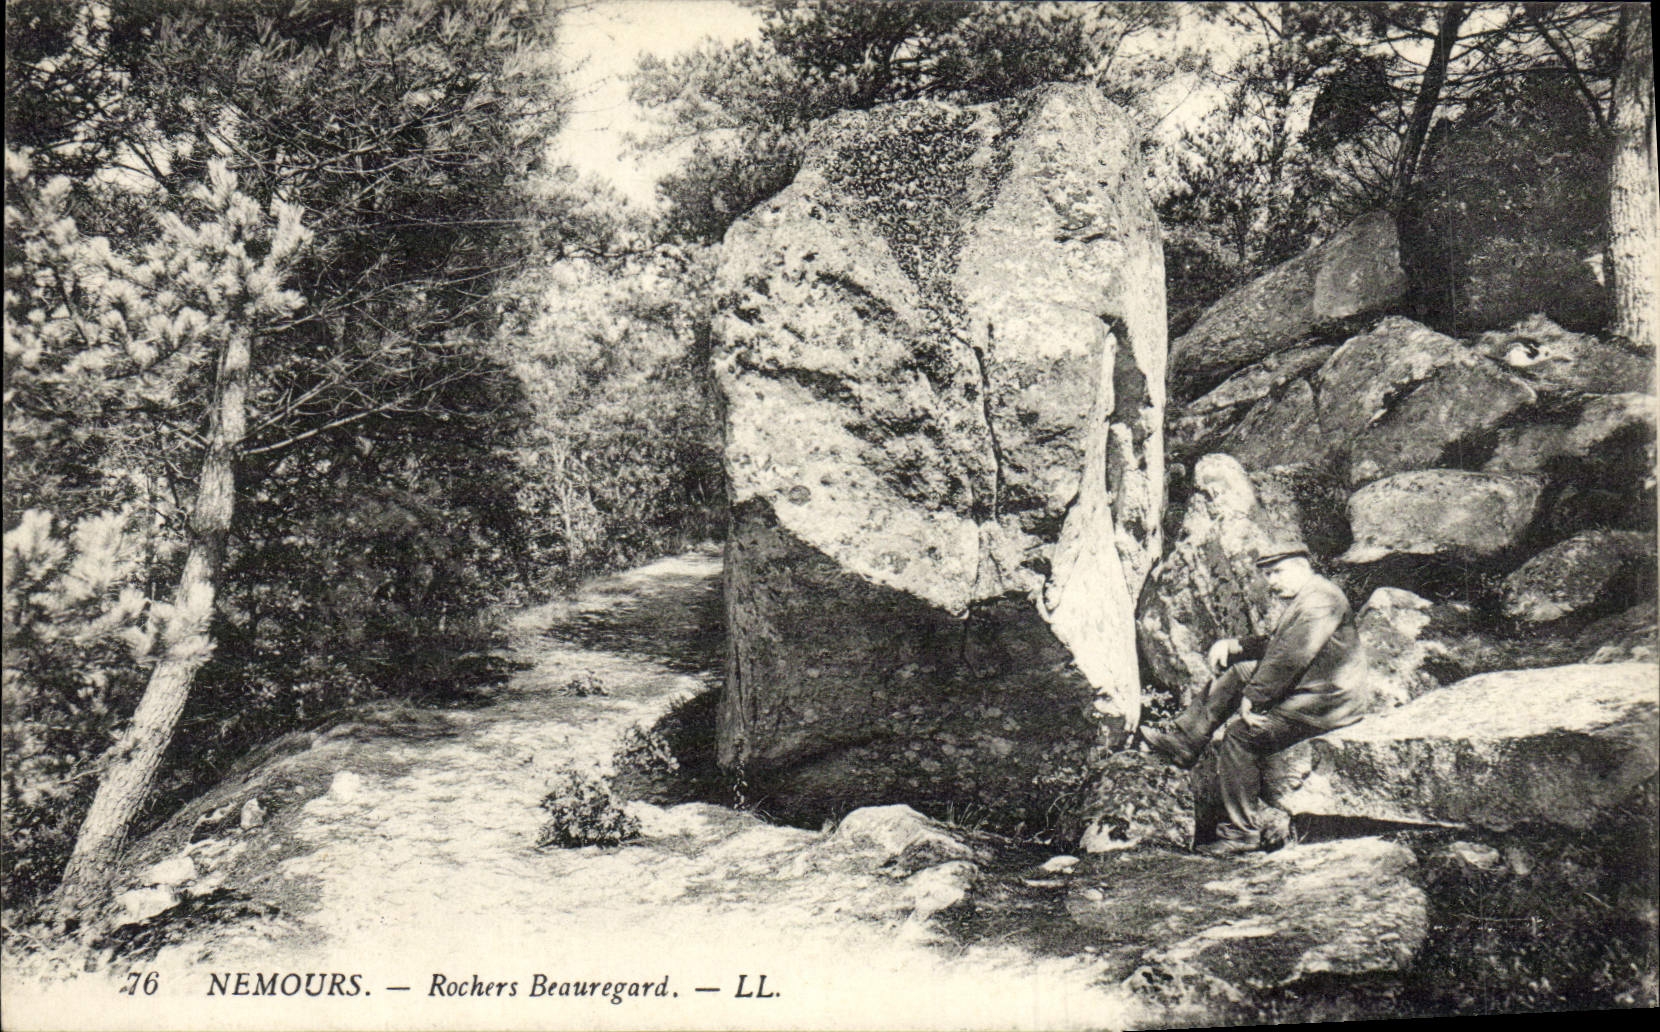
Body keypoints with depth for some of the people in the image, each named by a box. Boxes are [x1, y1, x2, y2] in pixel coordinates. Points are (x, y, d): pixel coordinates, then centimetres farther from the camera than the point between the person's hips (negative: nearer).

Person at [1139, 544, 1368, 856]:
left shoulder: (1319, 600, -18)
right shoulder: (1305, 599, 16)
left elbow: (1288, 658, -25)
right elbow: (1272, 645, 22)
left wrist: (1252, 698, -19)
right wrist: (1232, 645, 5)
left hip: (1325, 703, -11)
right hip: (1304, 689, 11)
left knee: (1240, 736, -16)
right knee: (1234, 672, 10)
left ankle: (1243, 833, -9)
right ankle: (1183, 741, 9)